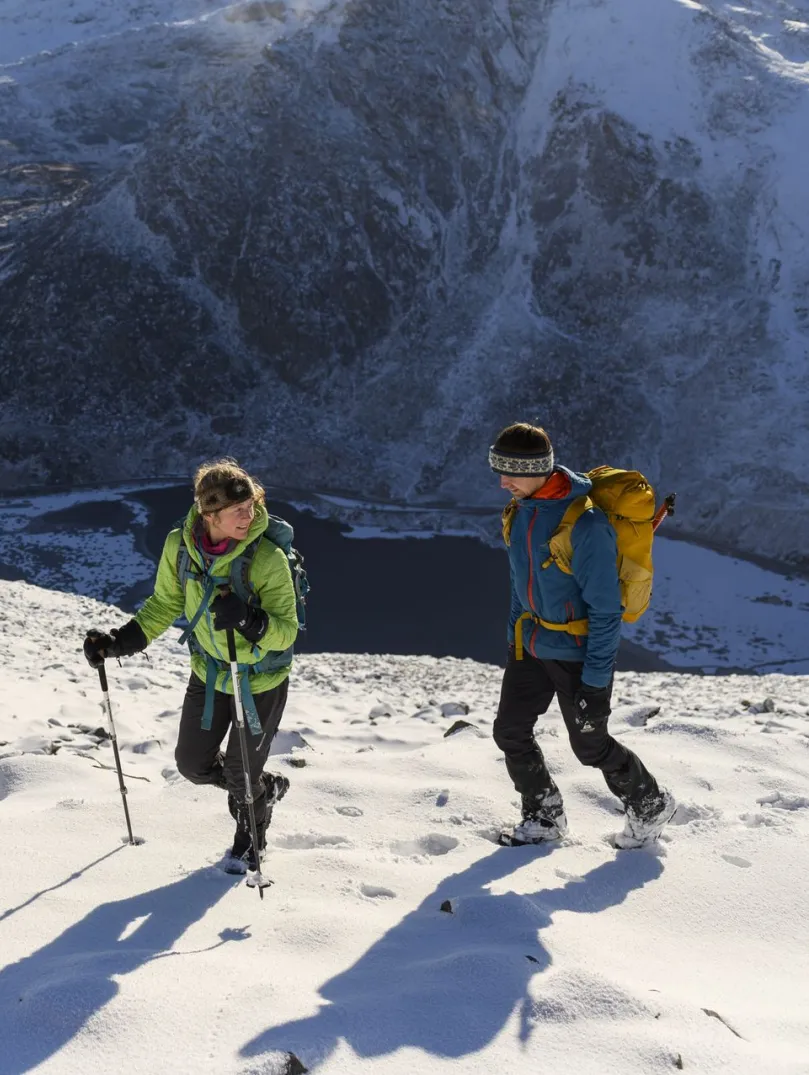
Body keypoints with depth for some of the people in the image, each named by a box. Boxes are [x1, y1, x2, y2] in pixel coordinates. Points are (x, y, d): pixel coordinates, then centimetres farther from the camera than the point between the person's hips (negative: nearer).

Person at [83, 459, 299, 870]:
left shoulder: (268, 558, -29)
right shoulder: (180, 546, -16)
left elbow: (287, 631, -25)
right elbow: (165, 604, 0)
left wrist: (248, 620, -44)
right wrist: (120, 642, -9)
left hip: (262, 681, -4)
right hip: (208, 673, 5)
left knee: (242, 778, 8)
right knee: (193, 765, 17)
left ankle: (251, 833, 44)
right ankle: (266, 787, 47)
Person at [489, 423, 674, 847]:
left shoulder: (584, 523, -28)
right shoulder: (520, 509, -2)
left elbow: (605, 609, -23)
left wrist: (595, 679, -21)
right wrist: (514, 635, 17)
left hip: (577, 652, -7)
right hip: (530, 644, 7)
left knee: (590, 745, 7)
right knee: (509, 732, 8)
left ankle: (650, 804, 32)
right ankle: (545, 817, 27)